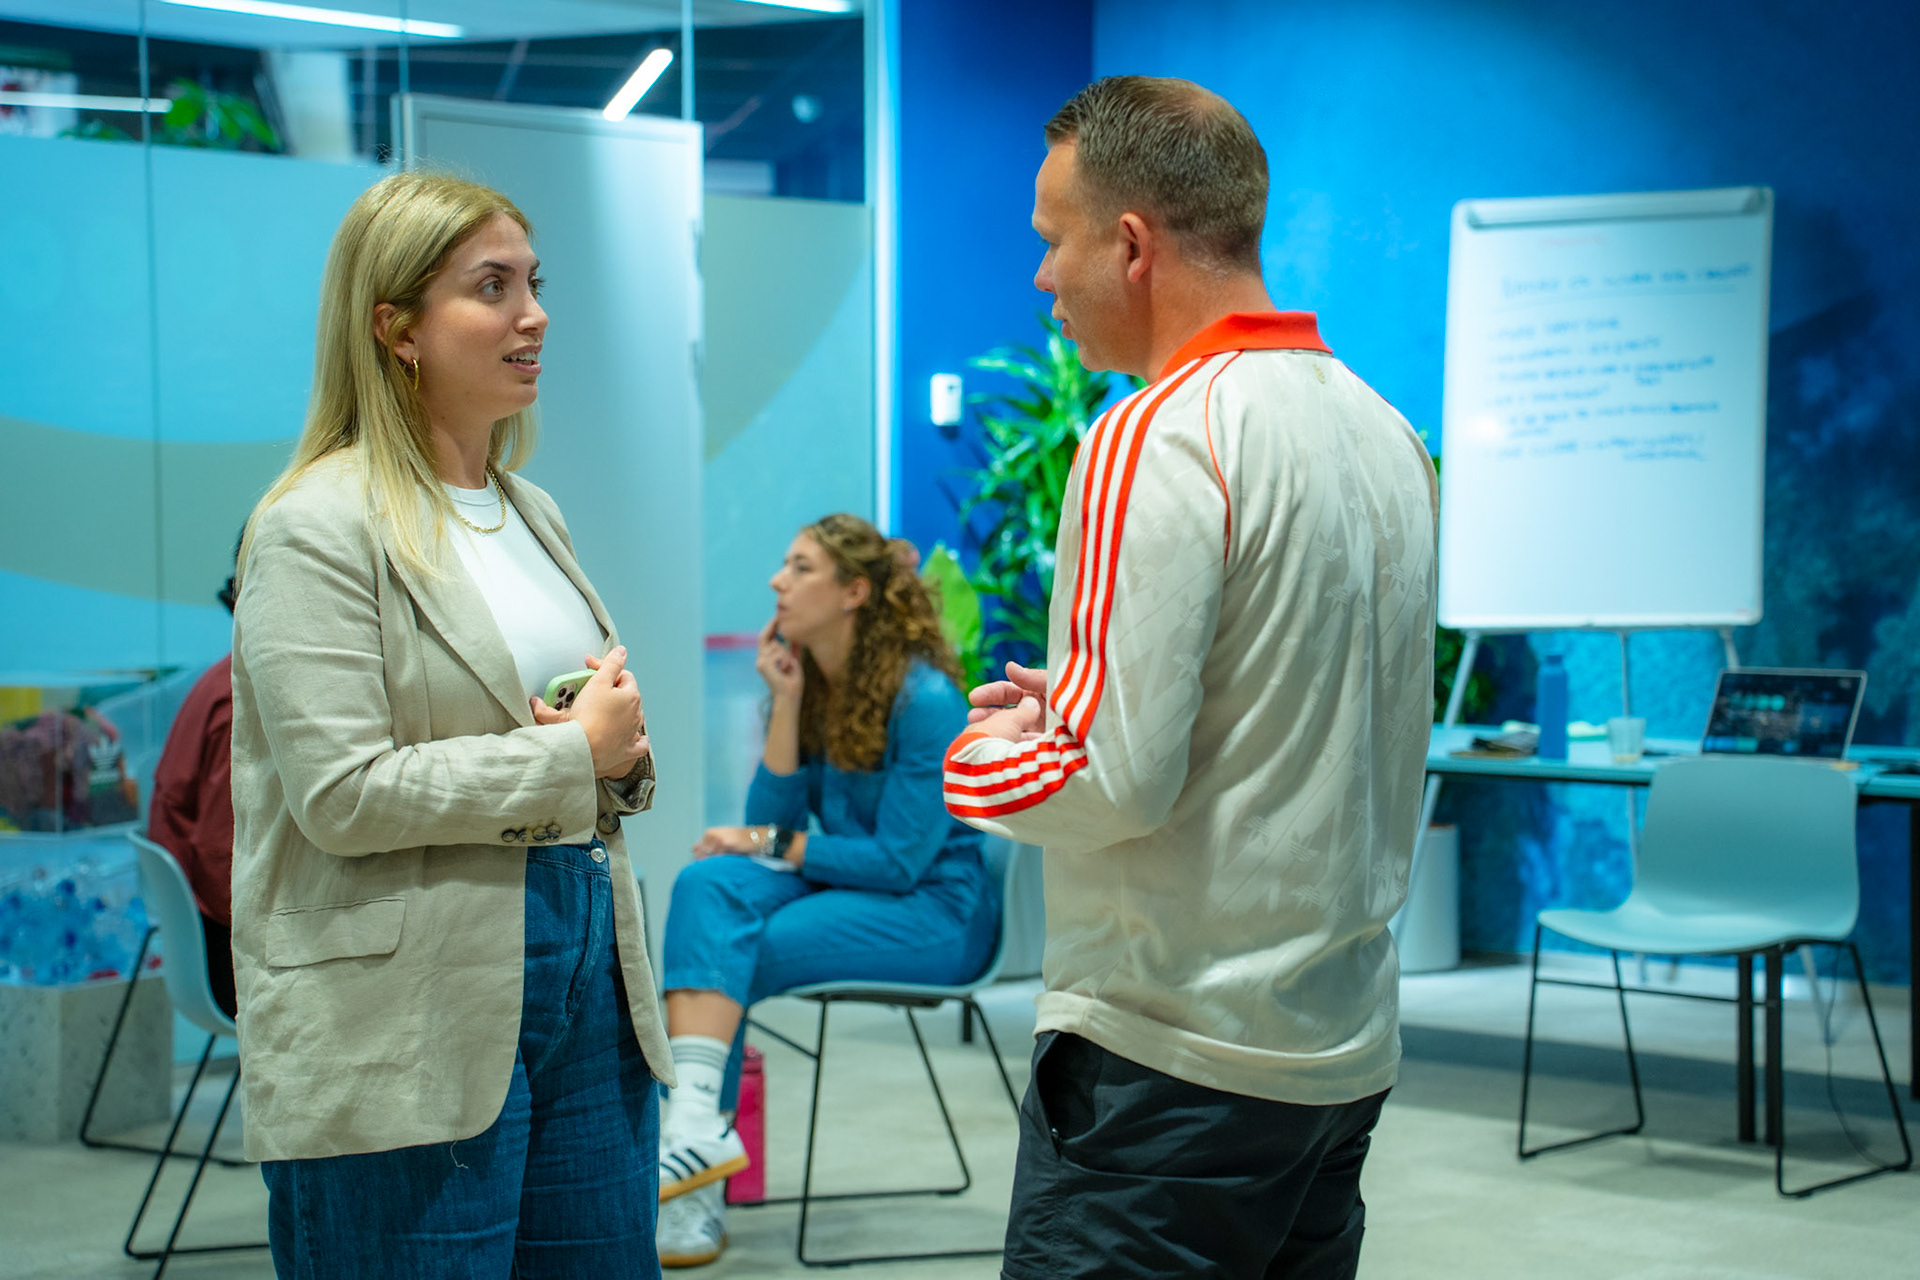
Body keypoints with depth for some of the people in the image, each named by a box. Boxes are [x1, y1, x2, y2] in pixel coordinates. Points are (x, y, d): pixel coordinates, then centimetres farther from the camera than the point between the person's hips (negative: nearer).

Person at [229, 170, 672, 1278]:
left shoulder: (532, 513, 16)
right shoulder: (320, 528, -9)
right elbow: (343, 794, -18)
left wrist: (623, 755, 0)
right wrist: (572, 755, -13)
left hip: (586, 970, 8)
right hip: (407, 1034, -7)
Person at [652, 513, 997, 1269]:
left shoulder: (924, 700, -16)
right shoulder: (807, 683, 7)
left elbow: (900, 860, -17)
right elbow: (773, 820, 3)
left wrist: (773, 845, -15)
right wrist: (785, 703, -6)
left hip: (936, 914, -7)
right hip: (846, 892, 7)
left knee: (720, 951, -25)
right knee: (710, 881, -23)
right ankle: (694, 1129, -33)